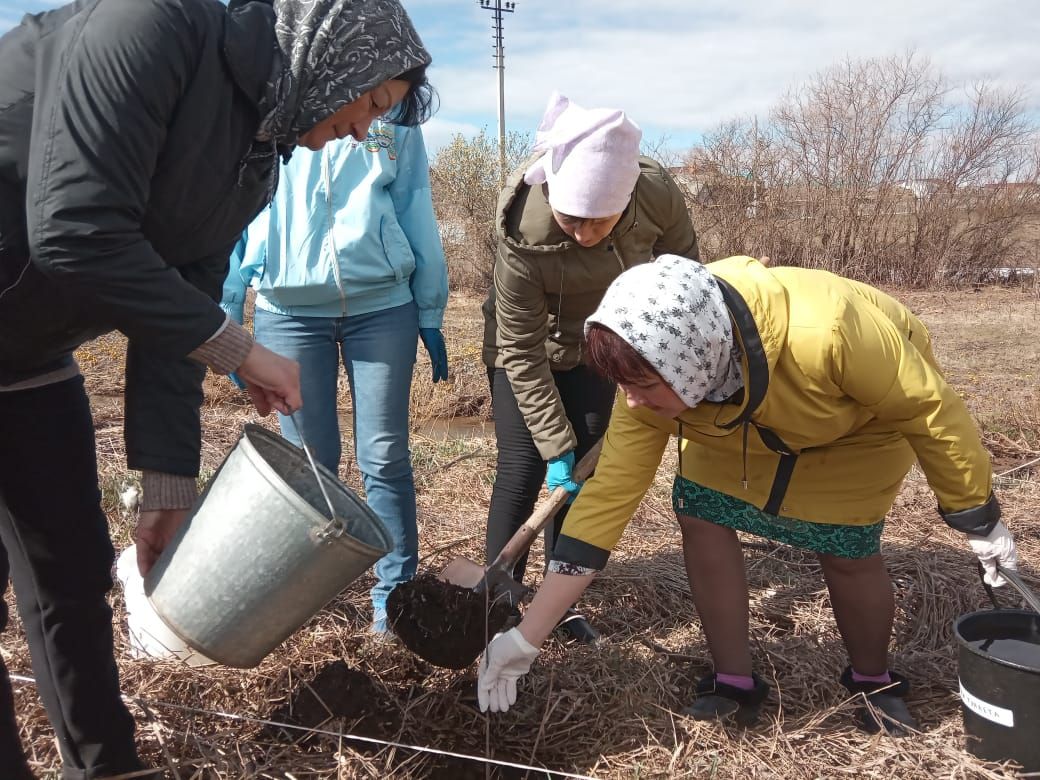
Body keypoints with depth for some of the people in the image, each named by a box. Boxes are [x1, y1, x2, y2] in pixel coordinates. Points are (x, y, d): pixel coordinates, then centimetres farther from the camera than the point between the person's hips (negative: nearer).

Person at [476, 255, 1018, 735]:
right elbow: (610, 494, -27)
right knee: (699, 513, -12)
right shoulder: (654, 377, -32)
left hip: (866, 420, -3)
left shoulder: (824, 331, -46)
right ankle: (734, 682, 8)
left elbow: (930, 408, -27)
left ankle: (874, 682, 25)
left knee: (847, 551, -7)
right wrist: (527, 638, -27)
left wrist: (977, 518, -13)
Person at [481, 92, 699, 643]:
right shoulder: (523, 233, -37)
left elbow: (682, 263, -5)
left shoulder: (657, 194, -29)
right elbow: (523, 352, -27)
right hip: (524, 344, -3)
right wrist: (555, 445, -24)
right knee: (522, 470, -7)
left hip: (593, 345, 3)